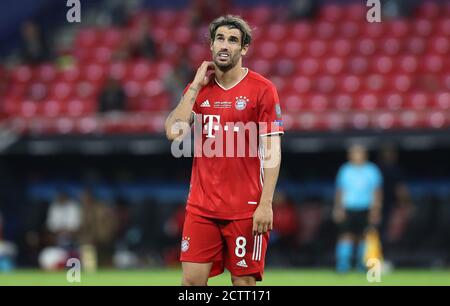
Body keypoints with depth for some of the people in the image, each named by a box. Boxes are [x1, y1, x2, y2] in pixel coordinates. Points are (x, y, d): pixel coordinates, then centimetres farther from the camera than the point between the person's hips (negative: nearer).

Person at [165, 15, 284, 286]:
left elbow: (272, 150, -6)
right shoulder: (198, 88, 10)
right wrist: (196, 86, -3)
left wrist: (266, 204, -14)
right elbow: (173, 132, -3)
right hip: (201, 206, 4)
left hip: (245, 209, -4)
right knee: (192, 279, -1)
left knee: (244, 282, -1)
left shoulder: (262, 89, -4)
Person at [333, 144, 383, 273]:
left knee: (363, 237, 2)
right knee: (346, 235, -12)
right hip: (348, 208, 0)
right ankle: (343, 263, -14)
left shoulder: (372, 171, 4)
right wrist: (338, 208, -1)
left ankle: (362, 265, 14)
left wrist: (375, 210, -6)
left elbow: (377, 192, 3)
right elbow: (340, 191, 9)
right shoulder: (345, 170, 7)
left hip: (365, 209, 0)